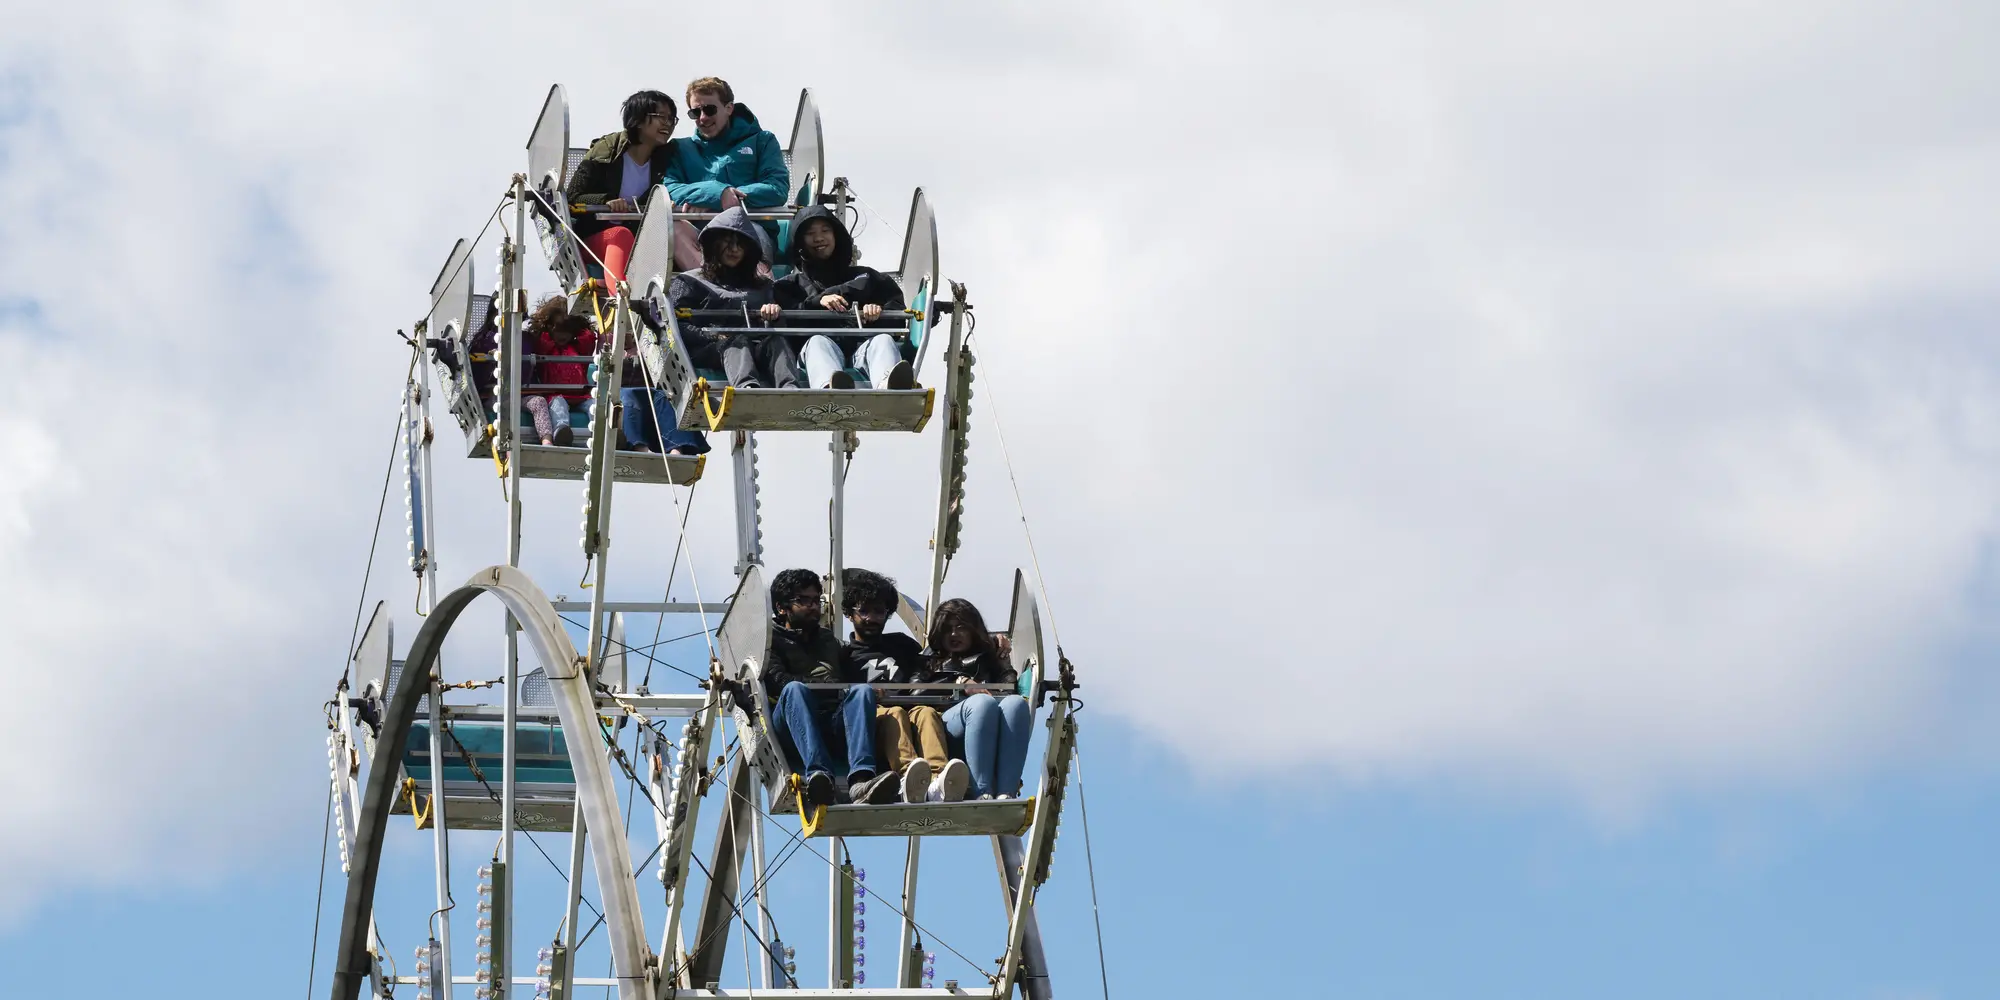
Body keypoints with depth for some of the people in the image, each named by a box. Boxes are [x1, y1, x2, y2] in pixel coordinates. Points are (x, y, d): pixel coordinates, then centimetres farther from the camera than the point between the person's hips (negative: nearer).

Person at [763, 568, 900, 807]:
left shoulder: (829, 641, 35)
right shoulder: (770, 638, 17)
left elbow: (850, 680, 23)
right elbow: (777, 680, -2)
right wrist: (827, 684, -11)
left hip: (832, 724, 4)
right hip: (789, 730, -4)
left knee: (862, 690, -26)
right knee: (795, 689, -35)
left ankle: (861, 780, -52)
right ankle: (818, 776, -59)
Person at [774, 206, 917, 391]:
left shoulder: (866, 277, 34)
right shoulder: (791, 284, 31)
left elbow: (898, 314, 18)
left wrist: (879, 310, -5)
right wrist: (817, 302, -6)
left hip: (863, 348, 1)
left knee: (883, 339, -32)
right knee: (817, 342, -37)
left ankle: (888, 388, -71)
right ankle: (830, 390, -75)